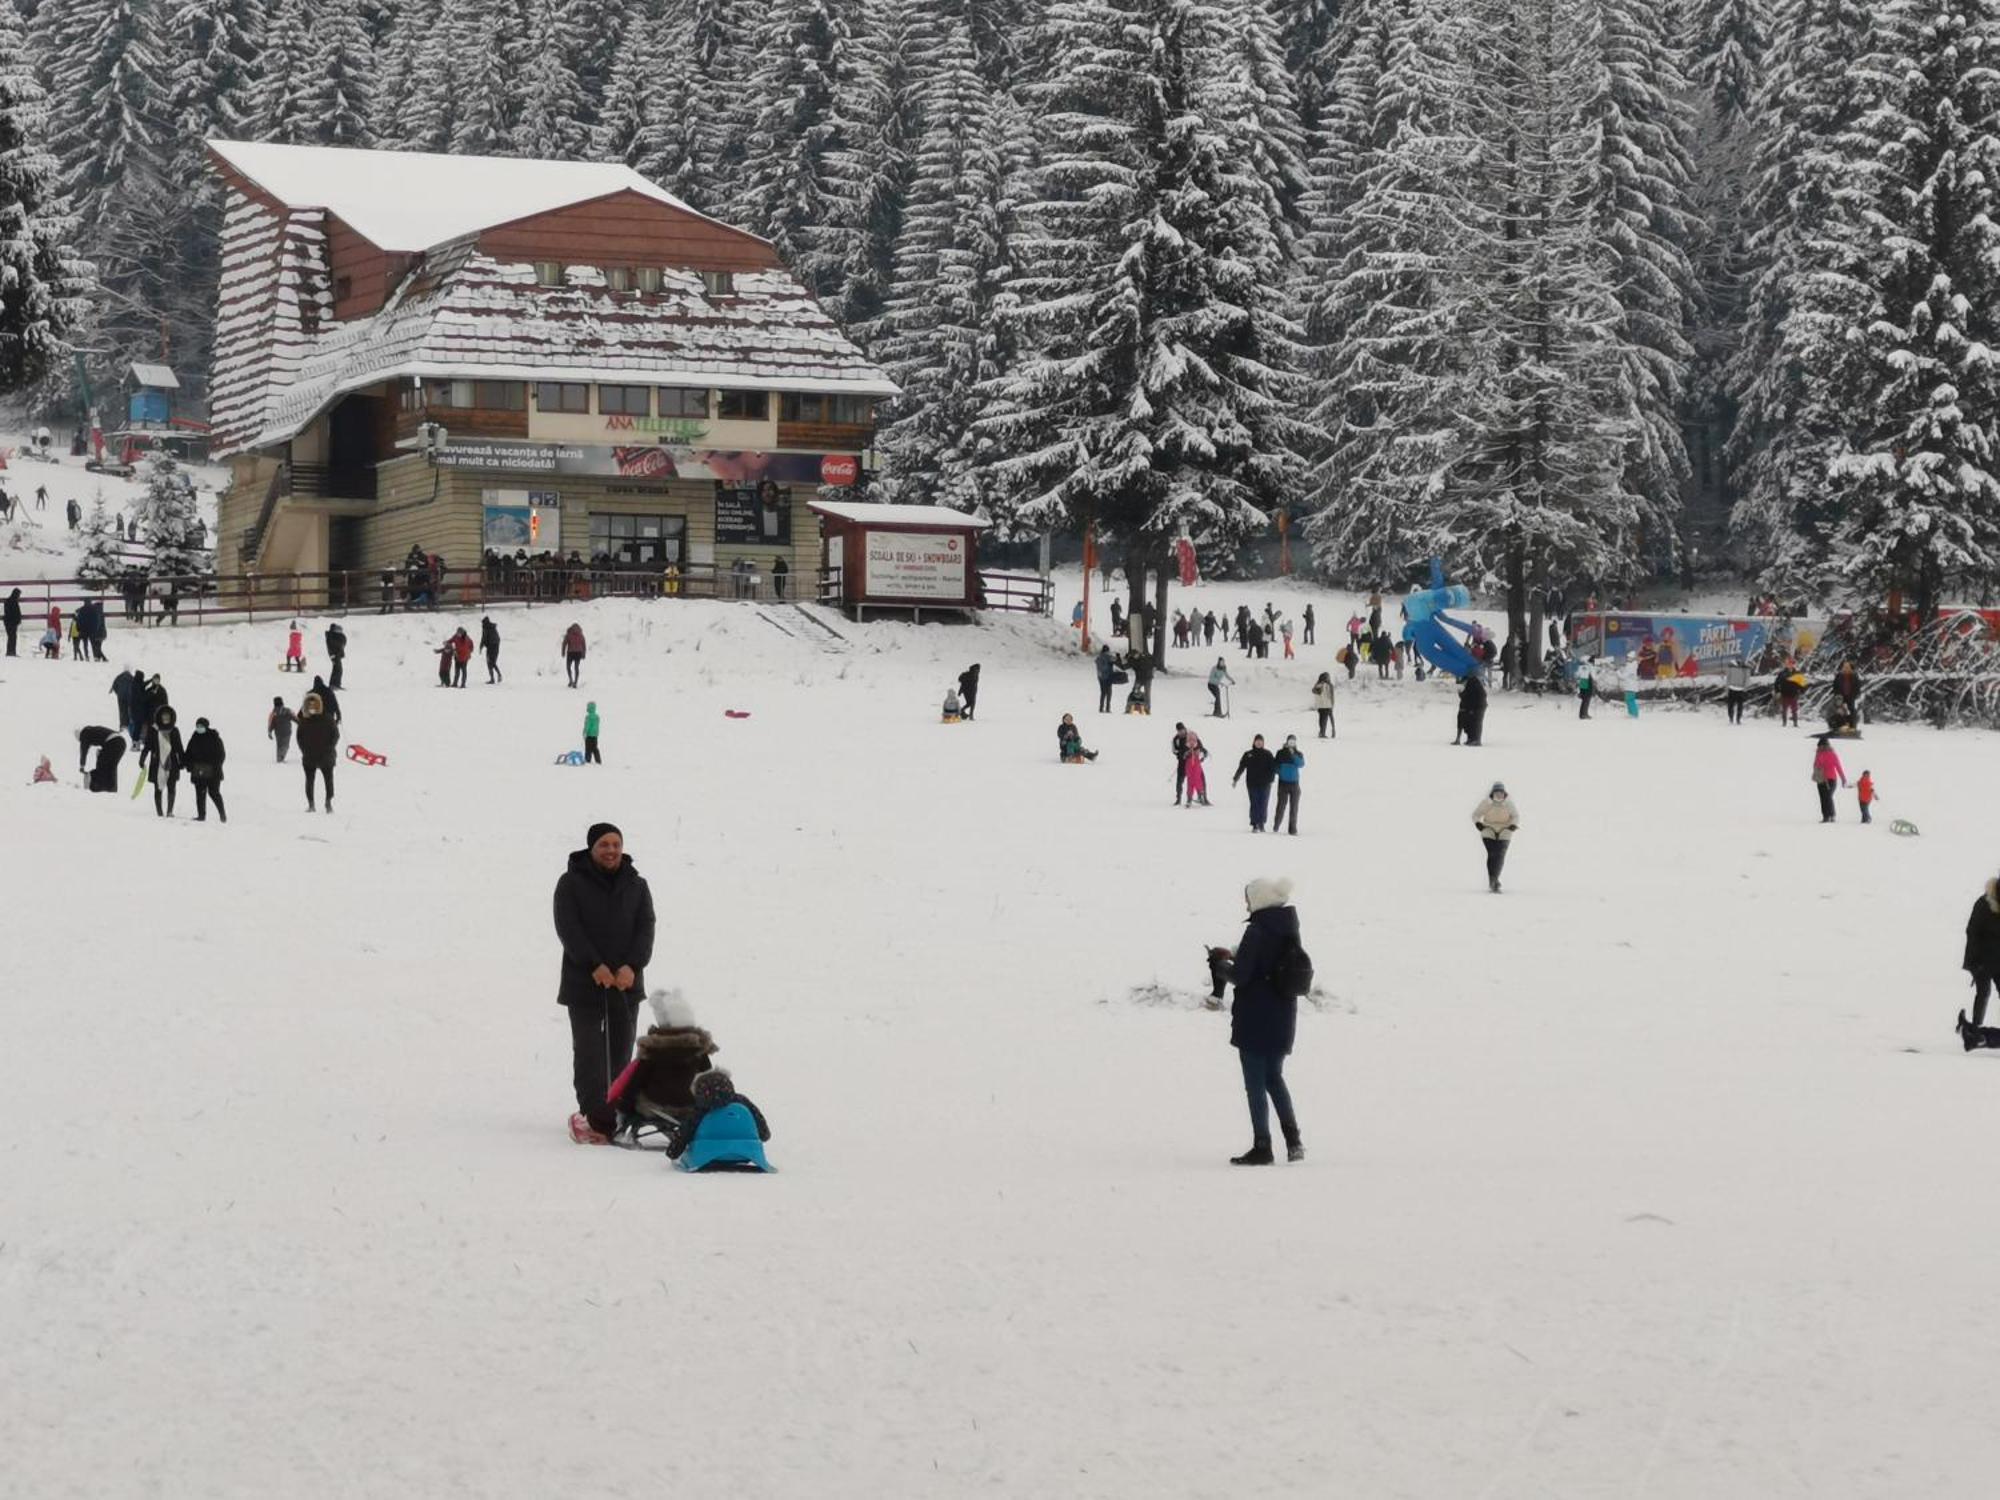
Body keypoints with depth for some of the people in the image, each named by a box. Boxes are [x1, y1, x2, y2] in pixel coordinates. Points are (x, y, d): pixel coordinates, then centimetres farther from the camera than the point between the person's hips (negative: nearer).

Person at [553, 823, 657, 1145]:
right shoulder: (571, 884, 1)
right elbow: (568, 928, -9)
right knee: (589, 1052, -9)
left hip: (627, 982, 3)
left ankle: (616, 1115, 8)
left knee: (620, 1052, 4)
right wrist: (595, 966, -20)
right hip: (583, 982, -3)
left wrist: (631, 966, -14)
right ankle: (597, 1117, -13)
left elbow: (646, 928, 2)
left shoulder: (636, 886, 12)